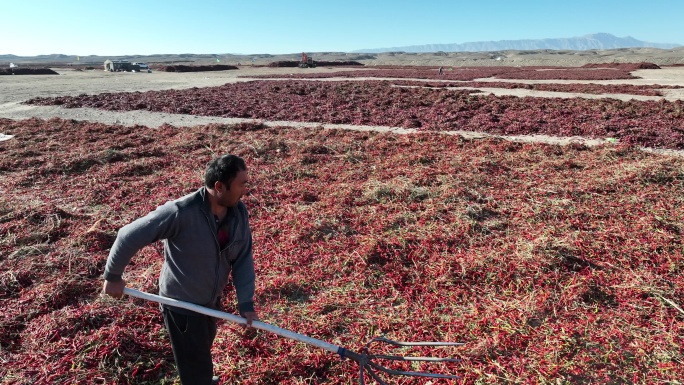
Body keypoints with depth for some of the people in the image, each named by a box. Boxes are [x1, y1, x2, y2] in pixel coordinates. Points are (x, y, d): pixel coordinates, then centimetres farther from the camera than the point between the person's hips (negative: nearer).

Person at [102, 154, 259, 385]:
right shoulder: (180, 213, -33)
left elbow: (243, 259, -6)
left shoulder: (239, 212, -13)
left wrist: (246, 303, -10)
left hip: (211, 301, 7)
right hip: (181, 305, -6)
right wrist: (112, 276, -11)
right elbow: (129, 236, -23)